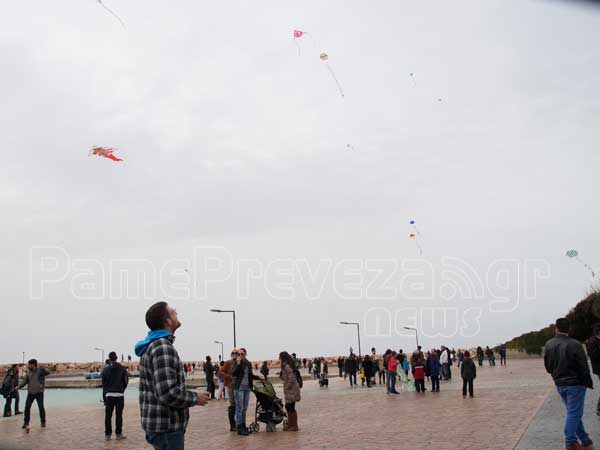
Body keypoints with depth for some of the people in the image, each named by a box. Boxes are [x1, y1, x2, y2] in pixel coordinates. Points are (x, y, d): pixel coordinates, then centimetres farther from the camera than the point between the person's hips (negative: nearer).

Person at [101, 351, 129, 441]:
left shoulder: (105, 370, 2)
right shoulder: (122, 369, -1)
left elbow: (104, 385, 4)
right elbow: (126, 381, -1)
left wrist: (104, 398, 10)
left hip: (109, 395, 1)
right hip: (119, 394, -1)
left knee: (108, 416, 7)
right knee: (119, 415, 3)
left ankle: (107, 434, 9)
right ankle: (118, 434, 5)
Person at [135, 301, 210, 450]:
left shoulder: (151, 345, 13)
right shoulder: (163, 347, -20)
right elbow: (168, 393, -27)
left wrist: (190, 395, 14)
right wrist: (195, 398, -12)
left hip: (160, 424, 10)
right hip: (167, 427, -10)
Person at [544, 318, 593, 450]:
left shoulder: (548, 344, 0)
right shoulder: (574, 344, -18)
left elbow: (548, 367, 9)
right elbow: (584, 366, -13)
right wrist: (588, 383, -1)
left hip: (560, 384, 6)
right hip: (575, 383, -6)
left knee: (573, 412, 16)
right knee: (574, 413, 0)